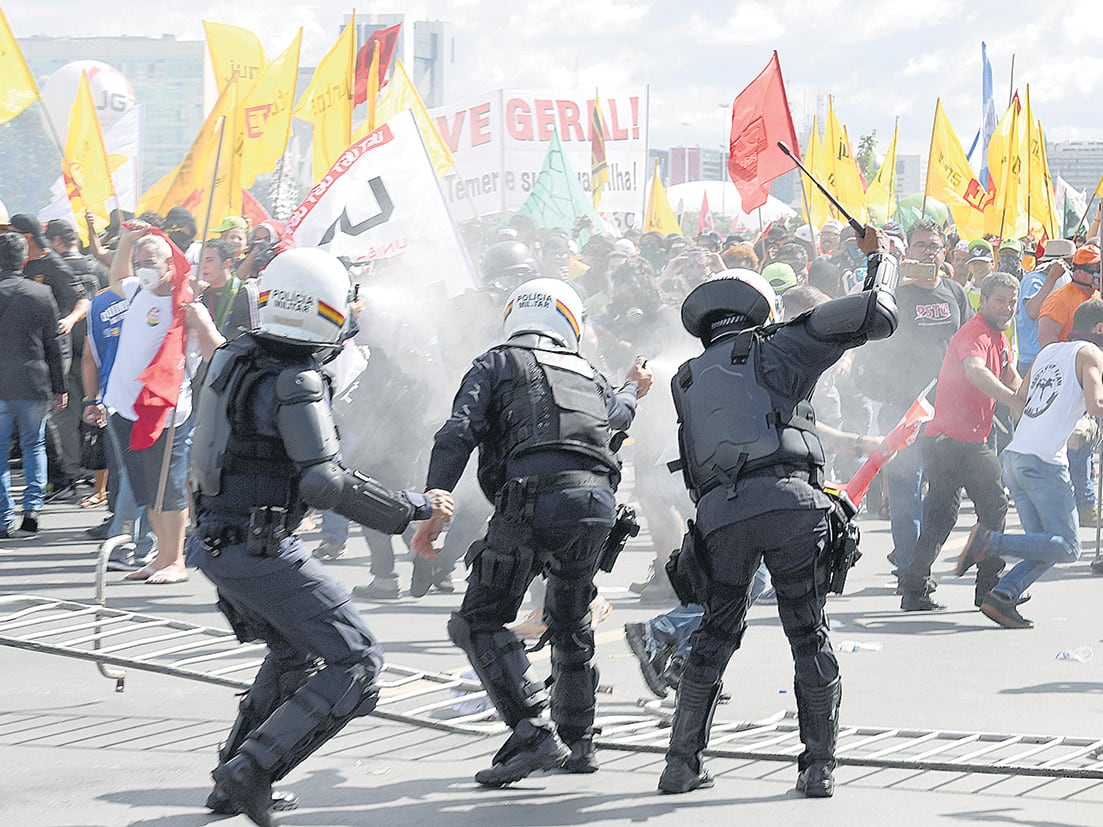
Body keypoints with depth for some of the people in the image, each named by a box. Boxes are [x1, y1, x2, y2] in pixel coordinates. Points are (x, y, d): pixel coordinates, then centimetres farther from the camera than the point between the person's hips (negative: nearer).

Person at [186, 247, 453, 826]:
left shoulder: (233, 357, 7)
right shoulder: (295, 381, -18)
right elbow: (324, 482, -24)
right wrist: (415, 507, -18)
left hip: (215, 540, 9)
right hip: (262, 551, -9)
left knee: (294, 653, 28)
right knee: (356, 663, -3)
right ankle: (251, 772, -11)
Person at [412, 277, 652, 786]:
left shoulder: (496, 365, 16)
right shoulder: (589, 376, 30)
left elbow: (457, 434, 0)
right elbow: (612, 420, 53)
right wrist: (631, 391, 75)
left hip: (535, 497, -5)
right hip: (599, 499, 5)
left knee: (481, 621, 1)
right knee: (571, 622, 25)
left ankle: (532, 732, -13)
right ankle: (577, 742, 31)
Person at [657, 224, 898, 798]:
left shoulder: (687, 379, 26)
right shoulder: (776, 347, 14)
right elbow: (875, 317, 11)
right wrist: (879, 259, 28)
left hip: (720, 512, 3)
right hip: (790, 502, -3)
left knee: (715, 636, 17)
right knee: (809, 637, 7)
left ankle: (683, 762, 15)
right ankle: (818, 766, 5)